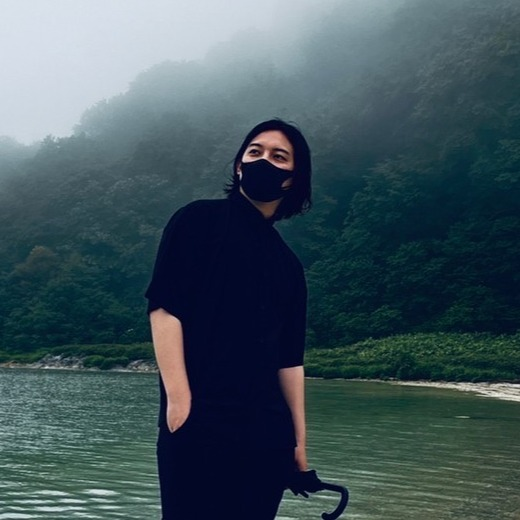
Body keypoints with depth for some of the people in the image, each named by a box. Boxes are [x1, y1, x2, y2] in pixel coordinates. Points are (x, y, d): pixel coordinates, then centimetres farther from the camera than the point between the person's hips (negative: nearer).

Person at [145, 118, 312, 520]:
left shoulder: (288, 264, 17)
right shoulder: (199, 221, 3)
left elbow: (289, 358, 16)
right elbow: (164, 308, -7)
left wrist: (299, 439, 12)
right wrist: (178, 399, -16)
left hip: (267, 430, 5)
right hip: (200, 420, -5)